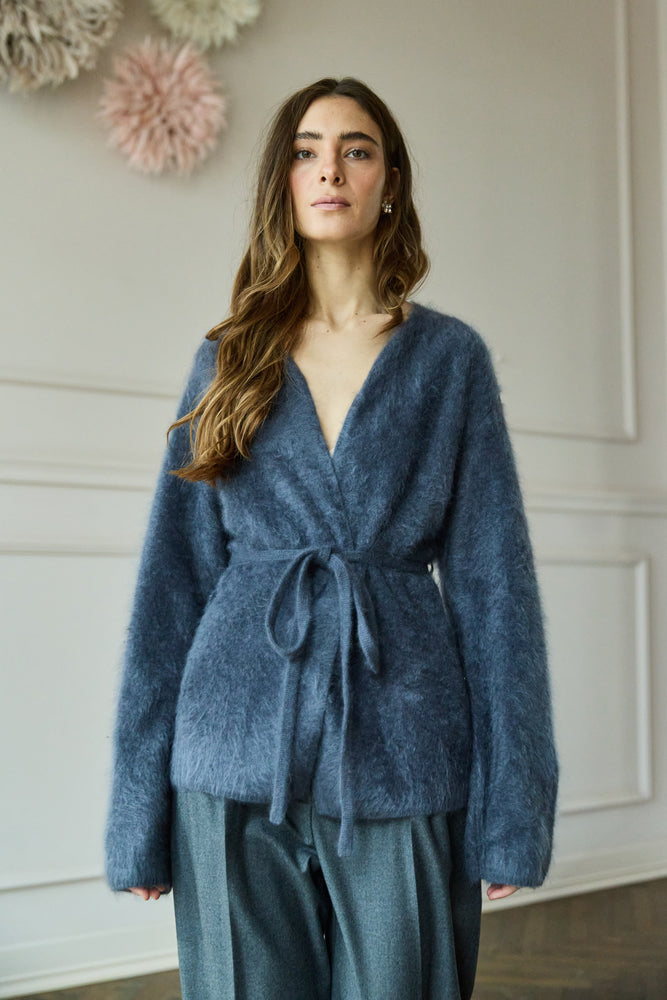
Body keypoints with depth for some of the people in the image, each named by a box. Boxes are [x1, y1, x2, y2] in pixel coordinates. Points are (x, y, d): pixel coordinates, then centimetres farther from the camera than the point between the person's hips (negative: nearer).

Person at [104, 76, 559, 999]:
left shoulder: (449, 357, 5)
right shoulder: (230, 358, 8)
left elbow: (492, 578, 2)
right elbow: (176, 576, 6)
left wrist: (510, 812, -3)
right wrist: (141, 818, 2)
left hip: (401, 761, -1)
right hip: (241, 758, 1)